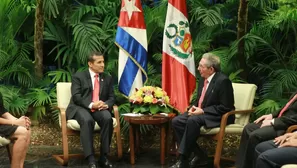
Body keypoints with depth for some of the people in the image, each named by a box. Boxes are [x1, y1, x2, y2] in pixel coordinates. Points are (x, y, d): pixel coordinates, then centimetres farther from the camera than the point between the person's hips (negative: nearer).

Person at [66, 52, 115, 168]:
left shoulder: (107, 78, 16)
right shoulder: (79, 76, 4)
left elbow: (111, 97, 12)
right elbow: (76, 97, -8)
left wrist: (106, 104, -13)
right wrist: (91, 105, -24)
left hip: (100, 108, 3)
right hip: (80, 107, -3)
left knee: (108, 118, -32)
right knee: (87, 120, -38)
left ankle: (103, 157, -25)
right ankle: (91, 159, -37)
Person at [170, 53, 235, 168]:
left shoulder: (223, 81, -16)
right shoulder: (203, 79, 9)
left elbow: (225, 107, -19)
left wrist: (203, 111, -21)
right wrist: (194, 107, -2)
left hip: (218, 116, -9)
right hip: (201, 112, 9)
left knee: (192, 120, -34)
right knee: (176, 121, -11)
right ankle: (199, 155, -6)